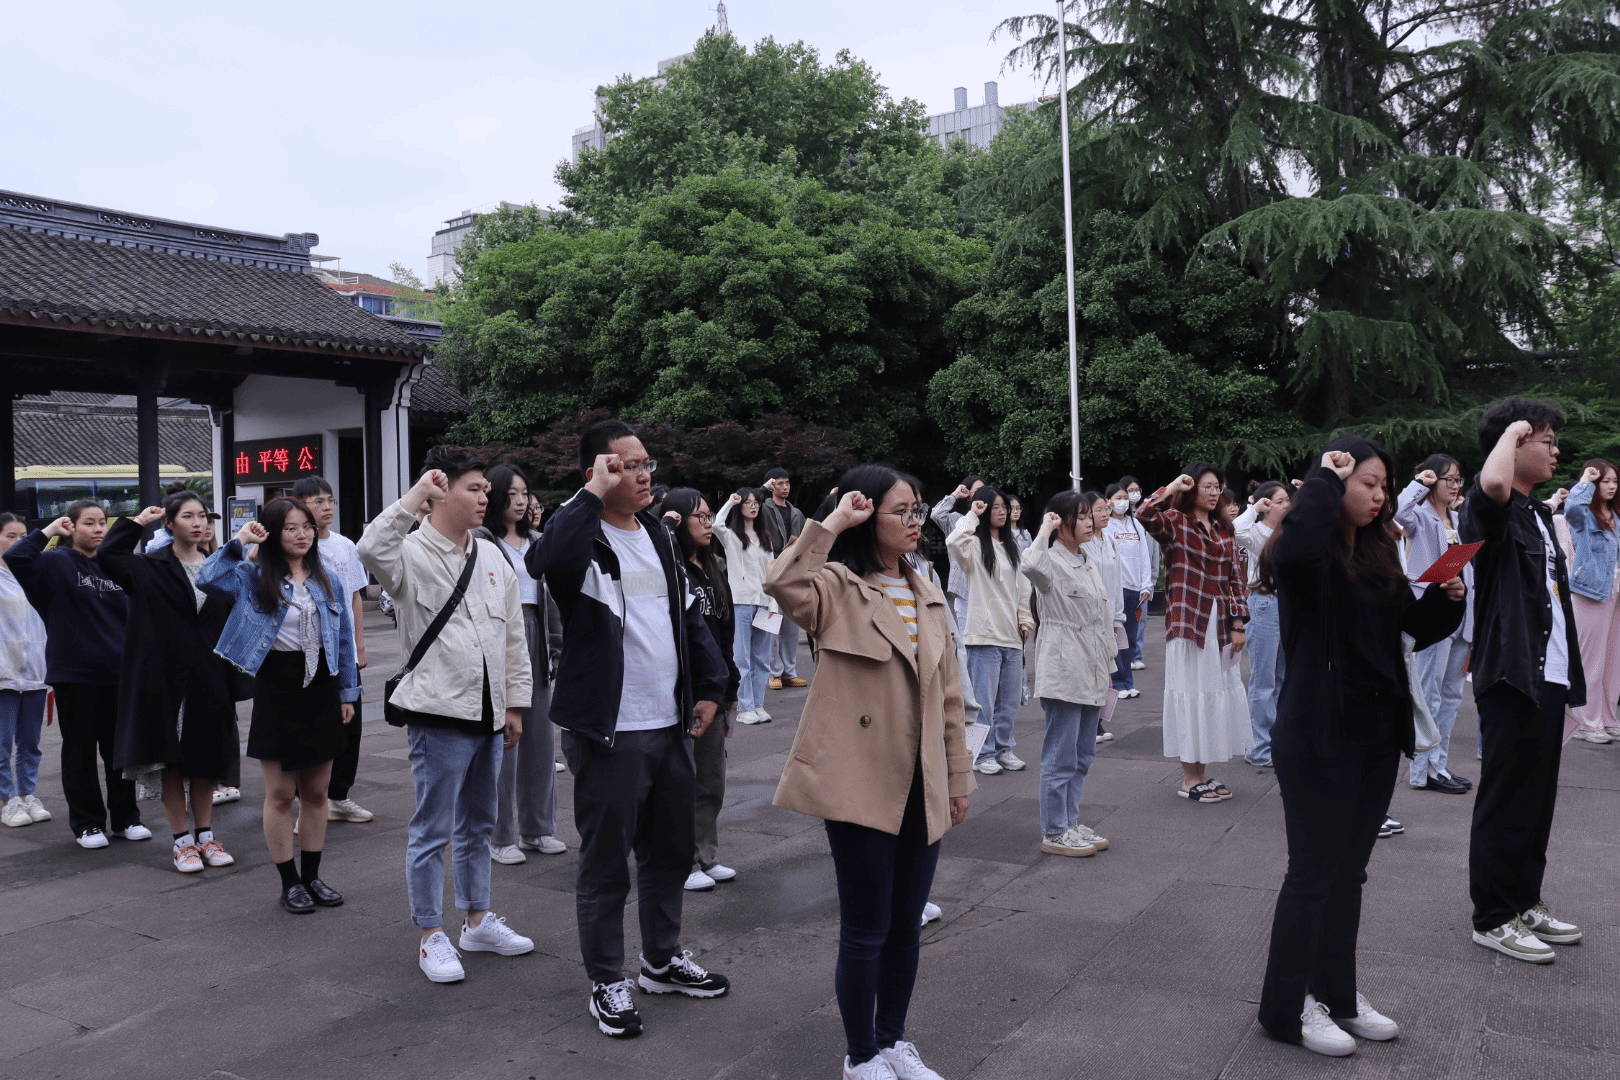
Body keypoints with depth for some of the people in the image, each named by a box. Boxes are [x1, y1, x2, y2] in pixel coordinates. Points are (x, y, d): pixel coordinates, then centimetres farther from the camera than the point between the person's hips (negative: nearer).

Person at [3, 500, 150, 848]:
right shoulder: (57, 563, -3)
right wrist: (48, 531, -14)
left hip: (118, 674, 4)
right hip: (74, 674, -4)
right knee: (80, 752, 5)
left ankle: (126, 817, 20)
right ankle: (87, 823, 15)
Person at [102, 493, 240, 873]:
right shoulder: (151, 568, -1)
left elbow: (232, 624, 10)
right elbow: (108, 555, -22)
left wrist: (233, 681, 6)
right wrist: (137, 522, -10)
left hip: (209, 678, 3)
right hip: (168, 677, -3)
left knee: (207, 760, 10)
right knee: (172, 761, 3)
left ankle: (205, 835, 21)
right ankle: (182, 841, 12)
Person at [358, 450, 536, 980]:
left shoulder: (491, 557, 10)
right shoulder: (411, 553, -9)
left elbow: (515, 635, 14)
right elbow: (372, 550, -35)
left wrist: (515, 703, 12)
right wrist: (415, 495, -29)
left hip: (488, 715, 7)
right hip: (438, 715, -7)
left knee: (479, 825, 19)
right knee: (432, 831, 3)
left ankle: (478, 921, 33)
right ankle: (431, 936, 17)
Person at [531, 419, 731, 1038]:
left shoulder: (658, 536, 13)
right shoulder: (582, 535, -11)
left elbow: (690, 616, 19)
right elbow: (547, 561, -37)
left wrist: (710, 687, 12)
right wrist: (594, 494, -28)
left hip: (669, 725, 8)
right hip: (607, 730, -8)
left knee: (672, 848, 18)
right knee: (606, 863, 4)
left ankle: (663, 960, 36)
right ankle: (607, 983, 20)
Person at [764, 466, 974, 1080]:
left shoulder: (926, 596, 10)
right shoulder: (839, 587, -9)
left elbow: (947, 694, 13)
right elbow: (784, 585, -33)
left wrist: (958, 776, 13)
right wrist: (832, 524, -24)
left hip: (921, 788, 6)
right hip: (860, 786, -6)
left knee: (906, 927, 16)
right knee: (866, 930, 5)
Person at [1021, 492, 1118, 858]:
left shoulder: (1088, 560, 15)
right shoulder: (1052, 560, -11)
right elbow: (1030, 566, -39)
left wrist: (1108, 667, 20)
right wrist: (1045, 530, -23)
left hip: (1091, 672, 9)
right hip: (1063, 671, -9)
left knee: (1083, 755, 15)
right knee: (1061, 756, -3)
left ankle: (1069, 823, 26)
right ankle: (1054, 832, 5)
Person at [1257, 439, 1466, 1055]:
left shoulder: (1379, 553, 10)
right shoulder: (1307, 553, -13)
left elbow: (1414, 626, 15)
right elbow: (1294, 546, -39)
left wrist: (1446, 597, -5)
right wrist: (1326, 479, -23)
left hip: (1377, 732, 7)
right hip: (1318, 734, -7)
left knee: (1349, 870, 16)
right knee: (1315, 871, 1)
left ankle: (1336, 992, 29)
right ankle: (1288, 1007, 14)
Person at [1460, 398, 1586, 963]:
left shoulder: (1538, 513, 18)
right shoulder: (1494, 510, -12)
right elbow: (1492, 483, -39)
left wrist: (1569, 674, 21)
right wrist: (1512, 430, -19)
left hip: (1549, 677, 9)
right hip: (1511, 677, -9)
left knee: (1538, 796, 16)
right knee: (1507, 799, -2)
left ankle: (1525, 901, 28)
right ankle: (1493, 918, 8)